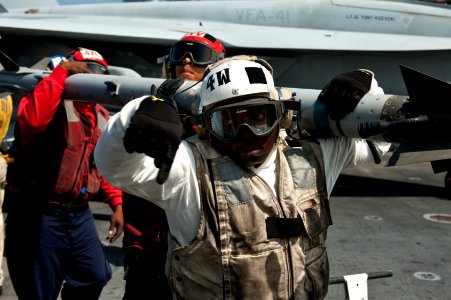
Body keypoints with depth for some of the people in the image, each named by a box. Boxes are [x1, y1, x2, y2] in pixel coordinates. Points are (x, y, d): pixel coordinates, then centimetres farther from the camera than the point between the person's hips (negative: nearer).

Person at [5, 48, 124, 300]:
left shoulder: (102, 116, 11)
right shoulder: (53, 104, -12)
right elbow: (31, 120, -36)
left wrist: (116, 203, 11)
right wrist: (61, 70, -26)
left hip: (80, 215, 7)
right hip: (39, 215, -6)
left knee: (95, 277, 14)